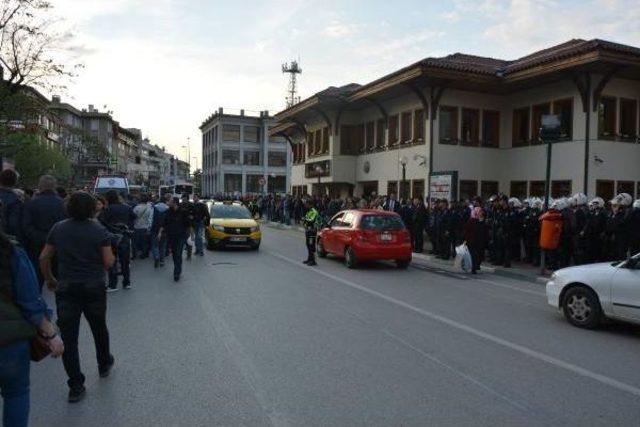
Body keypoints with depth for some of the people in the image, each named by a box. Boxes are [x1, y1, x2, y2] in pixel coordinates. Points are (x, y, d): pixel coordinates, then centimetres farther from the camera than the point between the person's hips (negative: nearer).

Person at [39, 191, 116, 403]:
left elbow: (44, 257, 3)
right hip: (94, 287, 0)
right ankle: (104, 365, 40)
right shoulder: (99, 230, -8)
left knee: (68, 337, 4)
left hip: (66, 288, 1)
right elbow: (108, 261, -10)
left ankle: (76, 386, 6)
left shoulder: (58, 229, 0)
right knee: (99, 329, 21)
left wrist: (49, 279, 16)